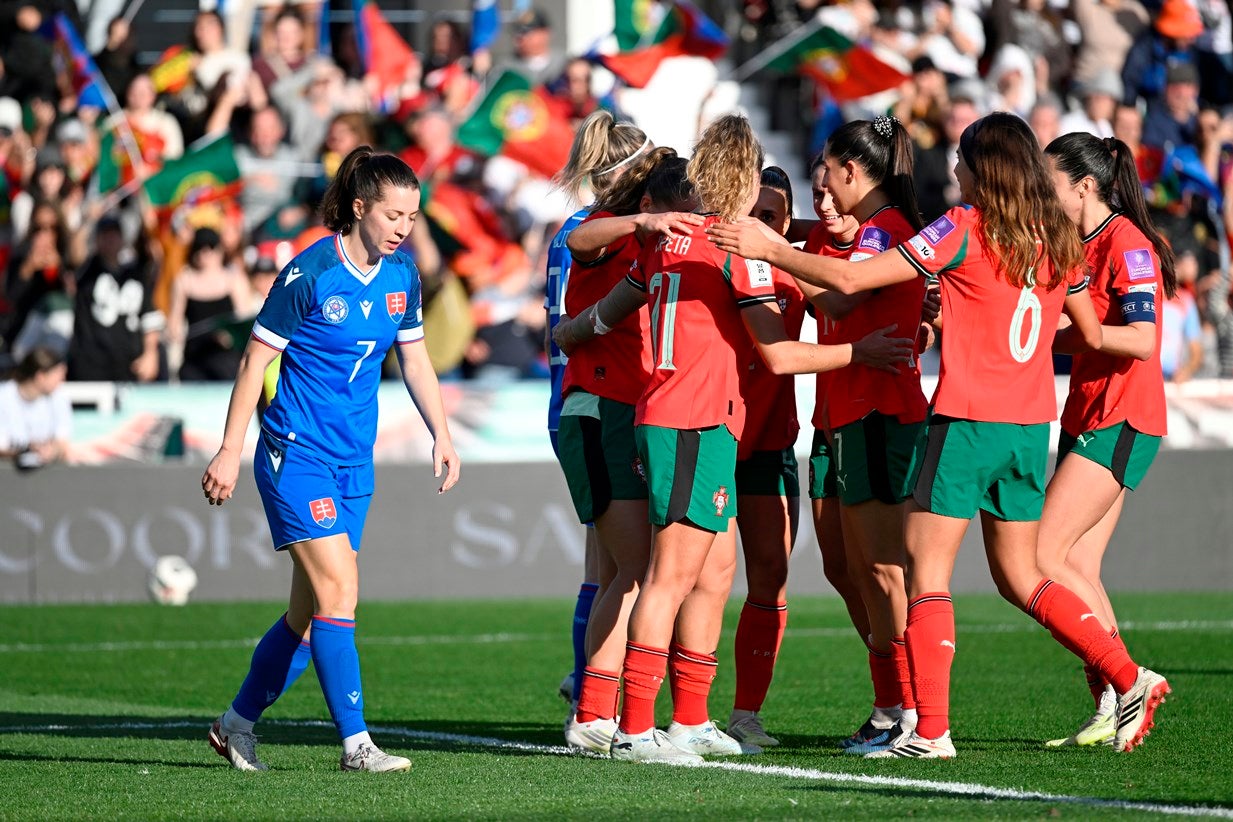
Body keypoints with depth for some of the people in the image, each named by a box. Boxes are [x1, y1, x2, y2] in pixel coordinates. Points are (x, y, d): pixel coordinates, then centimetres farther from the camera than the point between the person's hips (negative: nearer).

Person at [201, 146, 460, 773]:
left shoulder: (401, 275, 5)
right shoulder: (310, 273, -14)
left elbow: (415, 360, 18)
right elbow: (256, 359, -9)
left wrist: (441, 435, 10)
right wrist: (230, 451, -11)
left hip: (353, 461, 7)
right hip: (296, 454, -7)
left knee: (310, 613, 9)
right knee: (338, 589, -16)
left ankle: (236, 724, 24)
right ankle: (356, 744, -15)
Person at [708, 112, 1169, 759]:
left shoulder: (965, 229, -10)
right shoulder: (1056, 239, 8)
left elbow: (848, 278, -13)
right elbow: (1092, 335, 16)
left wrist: (769, 250, -5)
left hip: (969, 420, -6)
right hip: (1032, 424, 6)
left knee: (927, 567, 0)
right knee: (1018, 576, 17)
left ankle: (930, 729, -5)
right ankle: (1129, 679, 9)